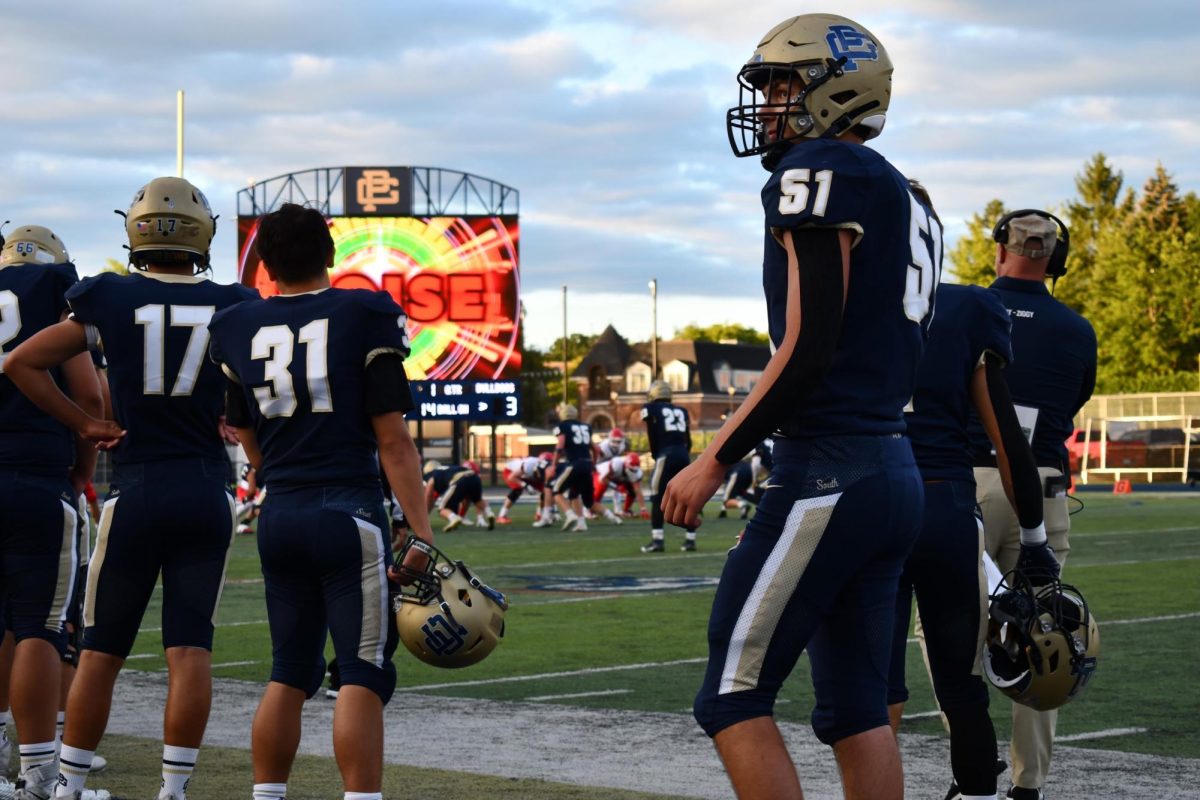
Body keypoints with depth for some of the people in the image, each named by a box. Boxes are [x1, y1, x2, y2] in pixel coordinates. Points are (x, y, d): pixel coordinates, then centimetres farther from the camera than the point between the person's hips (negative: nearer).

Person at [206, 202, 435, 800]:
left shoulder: (238, 329, 7)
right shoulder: (363, 318, -5)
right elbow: (393, 442, -7)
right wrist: (422, 535, -6)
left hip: (279, 516, 5)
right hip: (348, 513, -5)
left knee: (290, 672, 15)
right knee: (363, 674, -4)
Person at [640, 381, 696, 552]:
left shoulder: (651, 409, 7)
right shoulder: (681, 411, 21)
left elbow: (653, 438, 5)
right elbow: (688, 440, 17)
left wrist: (656, 456, 15)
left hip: (666, 455, -5)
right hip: (684, 455, 5)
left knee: (658, 498, -1)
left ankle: (657, 540, -7)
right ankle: (690, 540, 10)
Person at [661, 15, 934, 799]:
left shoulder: (822, 175, -9)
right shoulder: (904, 203, 20)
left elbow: (809, 348, -17)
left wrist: (717, 459, -11)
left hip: (829, 473, -10)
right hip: (896, 471, 10)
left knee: (734, 699, -5)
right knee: (857, 709, 10)